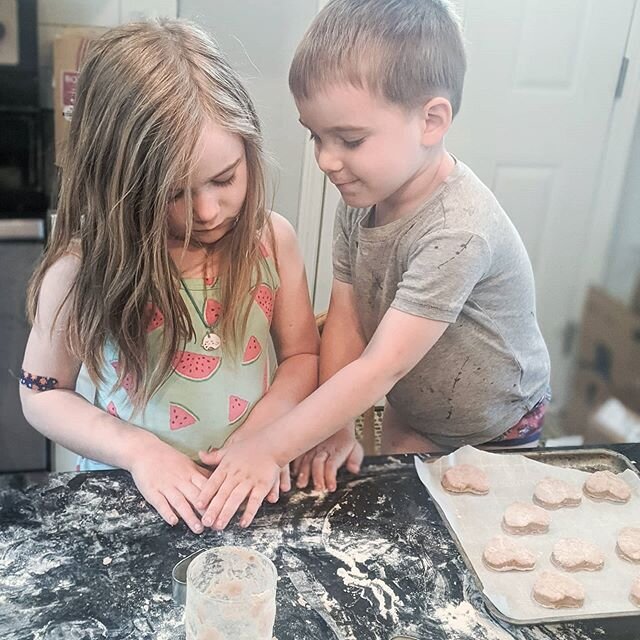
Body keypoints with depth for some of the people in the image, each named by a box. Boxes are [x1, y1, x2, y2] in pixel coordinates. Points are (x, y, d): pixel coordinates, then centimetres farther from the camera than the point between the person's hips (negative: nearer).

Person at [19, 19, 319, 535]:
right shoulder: (85, 266, -11)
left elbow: (303, 355, 3)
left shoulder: (272, 239, -6)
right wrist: (138, 449, -14)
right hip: (128, 493, -1)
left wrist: (265, 427, -14)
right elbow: (42, 393, -1)